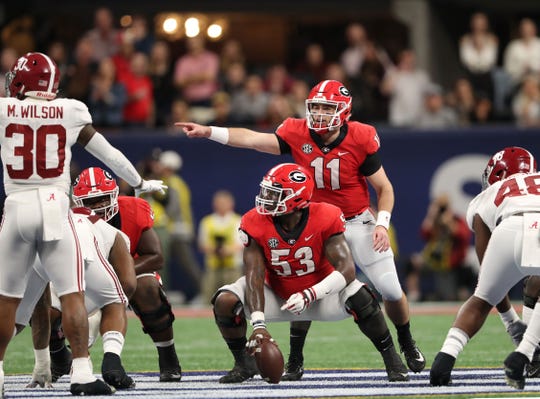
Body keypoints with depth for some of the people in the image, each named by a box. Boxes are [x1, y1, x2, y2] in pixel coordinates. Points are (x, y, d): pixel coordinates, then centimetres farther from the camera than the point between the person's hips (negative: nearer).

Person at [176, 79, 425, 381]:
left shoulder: (361, 139, -18)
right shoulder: (298, 134, -15)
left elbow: (384, 188, -8)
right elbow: (253, 139, -23)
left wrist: (382, 223, -21)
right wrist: (209, 132, -33)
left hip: (359, 222, -1)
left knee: (391, 290, 1)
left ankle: (408, 345, 29)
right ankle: (295, 362, 6)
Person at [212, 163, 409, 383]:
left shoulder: (324, 219, -24)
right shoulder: (256, 224, -19)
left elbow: (346, 268, -30)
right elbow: (254, 276, -24)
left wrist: (310, 295, -44)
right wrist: (258, 324, -36)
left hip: (319, 292, -2)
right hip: (277, 296, 2)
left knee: (359, 297, -32)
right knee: (225, 301, -23)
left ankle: (392, 361, -11)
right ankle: (243, 364, 2)